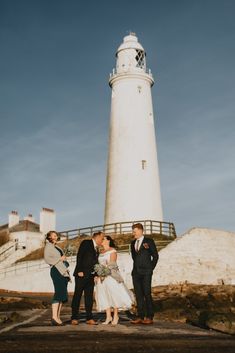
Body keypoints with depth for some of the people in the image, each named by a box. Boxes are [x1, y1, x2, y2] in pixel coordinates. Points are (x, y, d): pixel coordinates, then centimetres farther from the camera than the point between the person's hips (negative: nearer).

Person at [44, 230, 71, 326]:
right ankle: (54, 317, -15)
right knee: (59, 293, -15)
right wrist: (60, 258, -11)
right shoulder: (48, 247, 2)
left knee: (62, 294, 3)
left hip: (63, 271, 8)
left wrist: (68, 273, 17)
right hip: (56, 271, -8)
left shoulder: (57, 247, 25)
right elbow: (47, 259, -12)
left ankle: (58, 317, 5)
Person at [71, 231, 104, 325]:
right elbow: (79, 256, -12)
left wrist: (96, 274, 5)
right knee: (77, 295, 0)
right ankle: (74, 318, 6)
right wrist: (80, 271, -18)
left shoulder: (96, 249, 20)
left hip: (90, 276, 7)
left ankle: (89, 318, 11)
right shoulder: (86, 243, -3)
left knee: (89, 297, 7)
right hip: (81, 275, -7)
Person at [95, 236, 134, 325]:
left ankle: (115, 316, 3)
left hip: (110, 275, -6)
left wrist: (104, 272, -21)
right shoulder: (101, 253, 19)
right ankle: (108, 317, 5)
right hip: (102, 277, 6)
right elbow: (99, 264, 15)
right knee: (104, 296, 1)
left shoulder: (112, 251, 0)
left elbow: (111, 263, -11)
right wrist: (98, 274, 1)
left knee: (113, 294, -7)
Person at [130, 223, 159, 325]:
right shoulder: (133, 243, 14)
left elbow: (155, 256, 0)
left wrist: (151, 268, -1)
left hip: (146, 272, -5)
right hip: (136, 272, 5)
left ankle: (149, 317, 3)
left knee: (147, 294, -4)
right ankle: (140, 316, 10)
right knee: (138, 294, 5)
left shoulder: (149, 241, -1)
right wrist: (136, 267, 11)